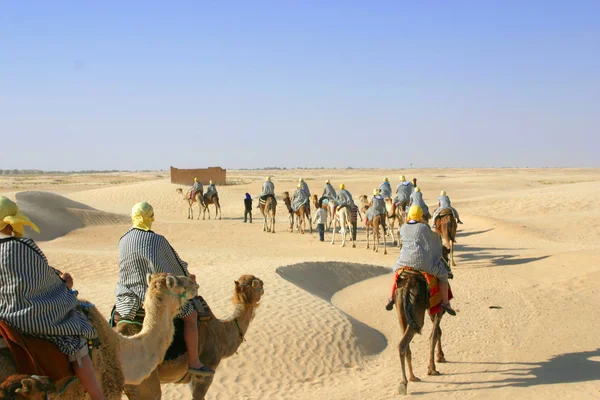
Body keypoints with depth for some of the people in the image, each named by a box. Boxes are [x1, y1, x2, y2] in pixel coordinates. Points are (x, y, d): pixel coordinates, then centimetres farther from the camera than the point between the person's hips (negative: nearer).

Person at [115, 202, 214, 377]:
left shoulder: (123, 241, 1)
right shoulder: (158, 241, -13)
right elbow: (176, 264, 0)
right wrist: (188, 277, 23)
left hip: (128, 300, 5)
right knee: (191, 314, 7)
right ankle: (194, 362, 5)